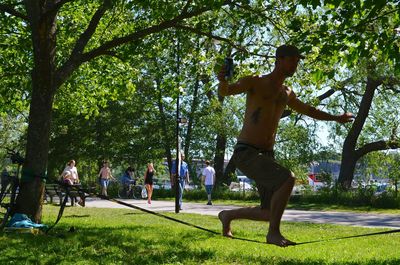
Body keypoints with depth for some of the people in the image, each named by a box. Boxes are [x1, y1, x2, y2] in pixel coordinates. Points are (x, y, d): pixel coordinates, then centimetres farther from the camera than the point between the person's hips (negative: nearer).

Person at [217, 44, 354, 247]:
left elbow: (306, 110, 36)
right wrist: (222, 81, -45)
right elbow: (225, 91, -20)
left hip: (266, 157, 8)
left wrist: (336, 118, 43)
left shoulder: (287, 93, 17)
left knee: (269, 214, 4)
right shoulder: (254, 82, -5)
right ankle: (273, 233, -13)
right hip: (245, 154, -7)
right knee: (287, 178, -28)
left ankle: (228, 215, 29)